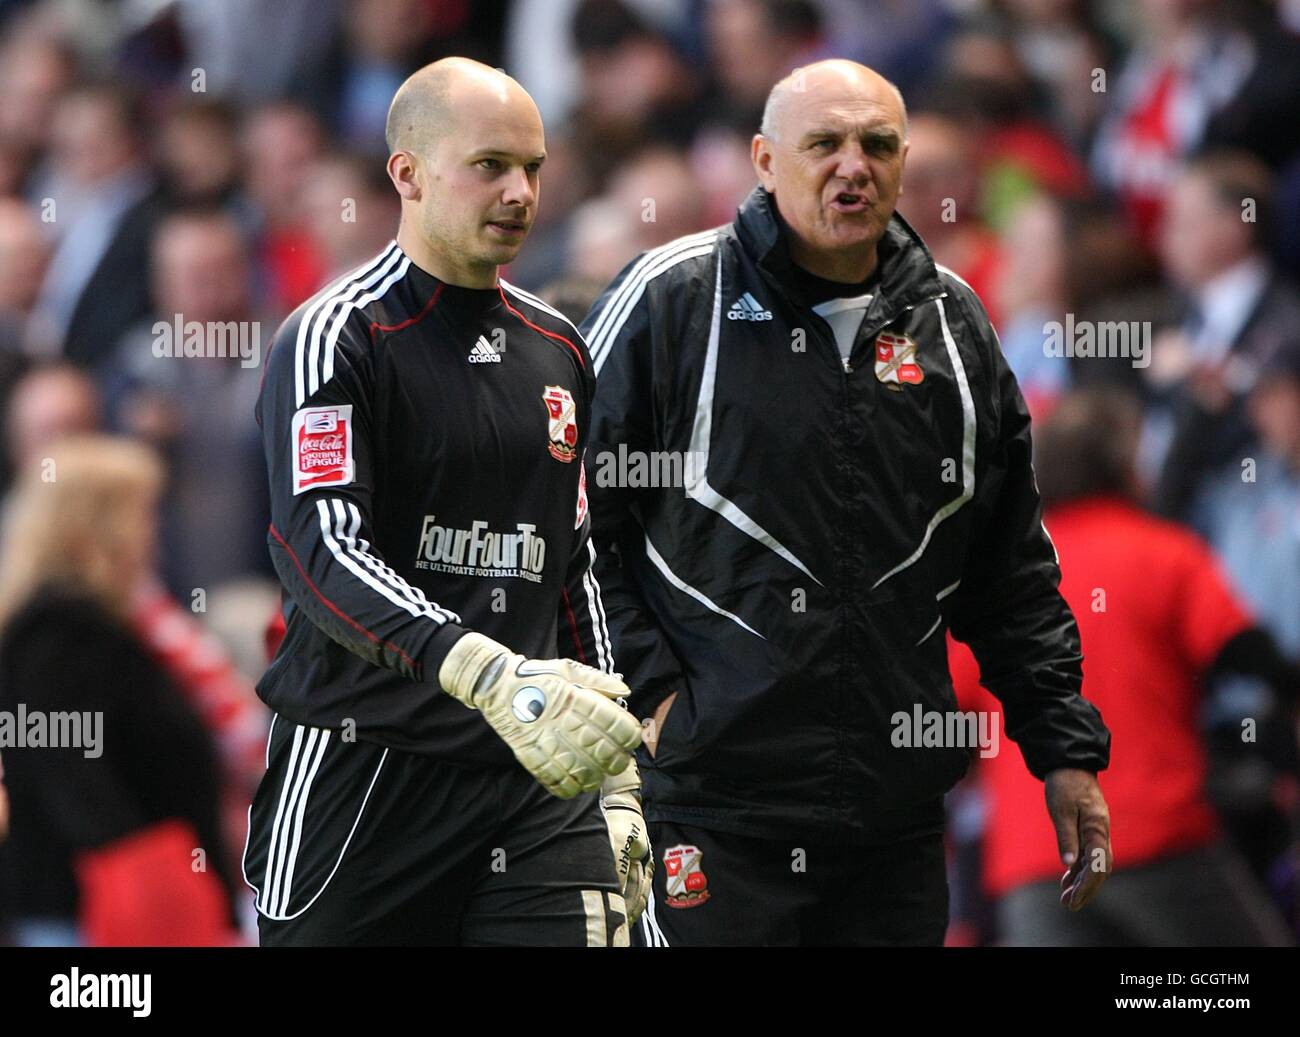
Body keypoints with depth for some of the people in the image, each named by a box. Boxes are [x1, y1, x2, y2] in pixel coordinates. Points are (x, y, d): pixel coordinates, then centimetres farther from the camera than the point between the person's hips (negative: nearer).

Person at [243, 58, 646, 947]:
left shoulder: (557, 350, 16)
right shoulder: (336, 340, -7)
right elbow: (319, 550, -20)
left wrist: (614, 772, 18)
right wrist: (489, 675, -34)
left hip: (534, 784, 5)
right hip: (363, 774, -5)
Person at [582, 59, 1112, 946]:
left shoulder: (953, 325, 12)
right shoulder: (670, 301, -2)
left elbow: (1014, 574, 17)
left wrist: (1066, 750, 13)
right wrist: (645, 689, -10)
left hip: (899, 807, 5)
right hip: (711, 798, -4)